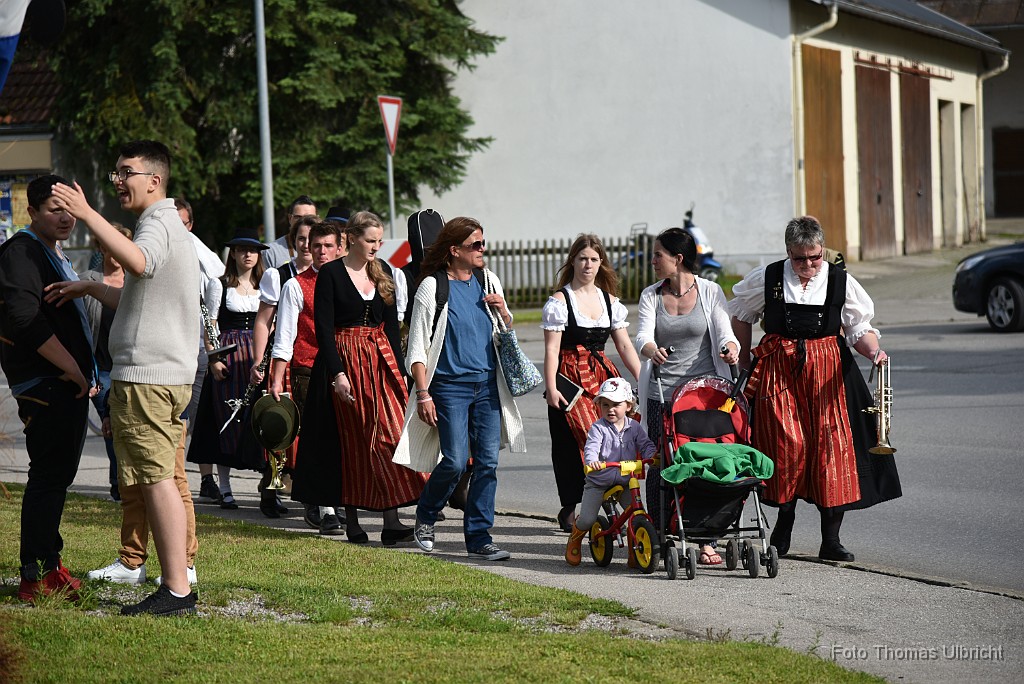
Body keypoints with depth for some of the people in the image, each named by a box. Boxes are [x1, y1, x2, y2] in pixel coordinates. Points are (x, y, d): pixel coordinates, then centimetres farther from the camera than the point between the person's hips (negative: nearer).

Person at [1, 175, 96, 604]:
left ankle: (48, 565, 23)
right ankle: (36, 577, -10)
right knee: (48, 476, -11)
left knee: (58, 475, 14)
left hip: (68, 384, 10)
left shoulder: (55, 255, 21)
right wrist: (72, 369, -19)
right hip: (45, 386, -10)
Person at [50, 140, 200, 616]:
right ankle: (175, 585, 12)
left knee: (156, 479, -11)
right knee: (160, 480, 11)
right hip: (169, 375, 11)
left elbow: (138, 262, -35)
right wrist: (89, 288, 27)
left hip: (146, 378, -11)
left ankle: (177, 590, -13)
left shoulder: (159, 223, -9)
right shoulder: (167, 225, 25)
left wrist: (88, 215, -34)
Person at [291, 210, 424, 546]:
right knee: (351, 441, -1)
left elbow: (392, 325, 14)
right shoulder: (331, 273, -5)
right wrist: (337, 373, -17)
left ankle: (391, 522, -9)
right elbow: (323, 327, -9)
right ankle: (351, 520, 9)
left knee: (390, 436, -6)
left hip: (381, 360, 4)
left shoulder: (384, 273, 11)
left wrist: (399, 370, 9)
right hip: (345, 360, -4)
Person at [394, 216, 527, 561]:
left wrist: (503, 312, 0)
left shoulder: (488, 281, 11)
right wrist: (423, 394, -11)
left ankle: (479, 539, 5)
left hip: (488, 383, 5)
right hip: (451, 385, -5)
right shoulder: (433, 287, -5)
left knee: (488, 462, -1)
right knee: (455, 461, -11)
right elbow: (417, 345, -5)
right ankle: (425, 516, 16)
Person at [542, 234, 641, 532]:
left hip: (603, 374, 4)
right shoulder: (559, 300, -1)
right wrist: (551, 388, -15)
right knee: (571, 443, -10)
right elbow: (551, 348, -6)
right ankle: (570, 510, 0)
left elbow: (624, 346, 14)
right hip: (570, 377, -4)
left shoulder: (610, 301, 14)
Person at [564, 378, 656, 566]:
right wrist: (592, 461, -44)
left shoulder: (634, 427, 4)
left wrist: (653, 455, -20)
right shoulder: (598, 427, -8)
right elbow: (591, 447, -22)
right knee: (587, 519, -9)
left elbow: (645, 445, 3)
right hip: (599, 481, -3)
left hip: (625, 480, 3)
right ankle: (575, 540, 24)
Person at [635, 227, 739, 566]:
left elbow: (724, 333, -3)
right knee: (660, 466, -2)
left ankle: (707, 542, 2)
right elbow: (643, 336, -7)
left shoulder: (710, 292, 4)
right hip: (662, 395, 1)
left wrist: (730, 347, -28)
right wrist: (653, 351, -30)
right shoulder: (650, 296, 8)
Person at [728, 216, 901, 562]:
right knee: (788, 444, -12)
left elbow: (860, 329, 4)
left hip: (828, 372, 1)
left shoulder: (841, 282, 0)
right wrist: (744, 358, 16)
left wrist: (873, 350, -16)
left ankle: (831, 539, 2)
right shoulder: (767, 279, -1)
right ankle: (785, 520, 10)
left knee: (831, 445, -4)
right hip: (778, 373, -1)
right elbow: (741, 315, 15)